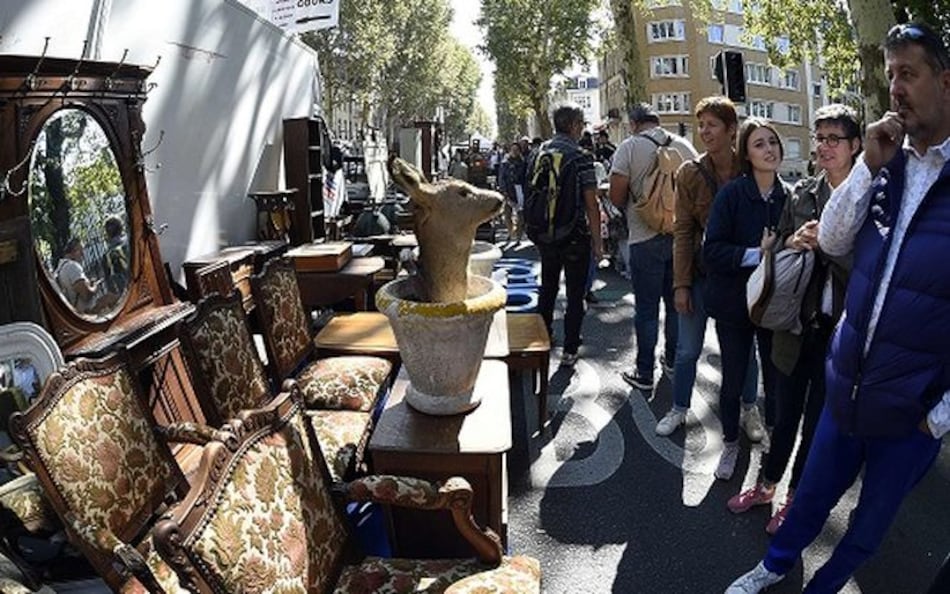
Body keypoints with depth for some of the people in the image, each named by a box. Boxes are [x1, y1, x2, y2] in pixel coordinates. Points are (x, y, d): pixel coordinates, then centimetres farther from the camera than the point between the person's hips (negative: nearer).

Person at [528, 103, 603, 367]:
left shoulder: (537, 153, 3)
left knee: (548, 287, 20)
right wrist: (597, 241, -7)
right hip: (575, 235, -5)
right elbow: (590, 203, -14)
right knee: (575, 294, 5)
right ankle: (569, 350, 9)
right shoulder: (581, 157, -13)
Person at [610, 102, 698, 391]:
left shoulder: (629, 147, -8)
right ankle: (673, 360, 31)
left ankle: (644, 374, 10)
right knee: (677, 303, 17)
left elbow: (616, 196, -11)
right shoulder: (685, 146, 3)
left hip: (646, 238, -4)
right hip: (682, 235, 4)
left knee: (647, 308, 3)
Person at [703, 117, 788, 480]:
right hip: (734, 303, -2)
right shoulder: (732, 194, -12)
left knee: (776, 379, 10)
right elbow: (712, 250, -16)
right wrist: (756, 254, -25)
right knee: (733, 379, 12)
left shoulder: (789, 197, -4)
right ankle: (730, 444, 33)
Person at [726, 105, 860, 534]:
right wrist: (791, 241, -9)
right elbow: (776, 246, 12)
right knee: (785, 412, 17)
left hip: (839, 328, -3)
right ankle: (767, 485, 36)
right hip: (797, 321, 3)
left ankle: (795, 497, 32)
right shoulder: (802, 193, 4)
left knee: (818, 418, 13)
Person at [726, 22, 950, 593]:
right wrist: (869, 166, -12)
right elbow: (833, 241, 2)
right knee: (813, 495, 22)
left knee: (871, 521, 19)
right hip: (847, 389, 4)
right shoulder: (888, 165, 1)